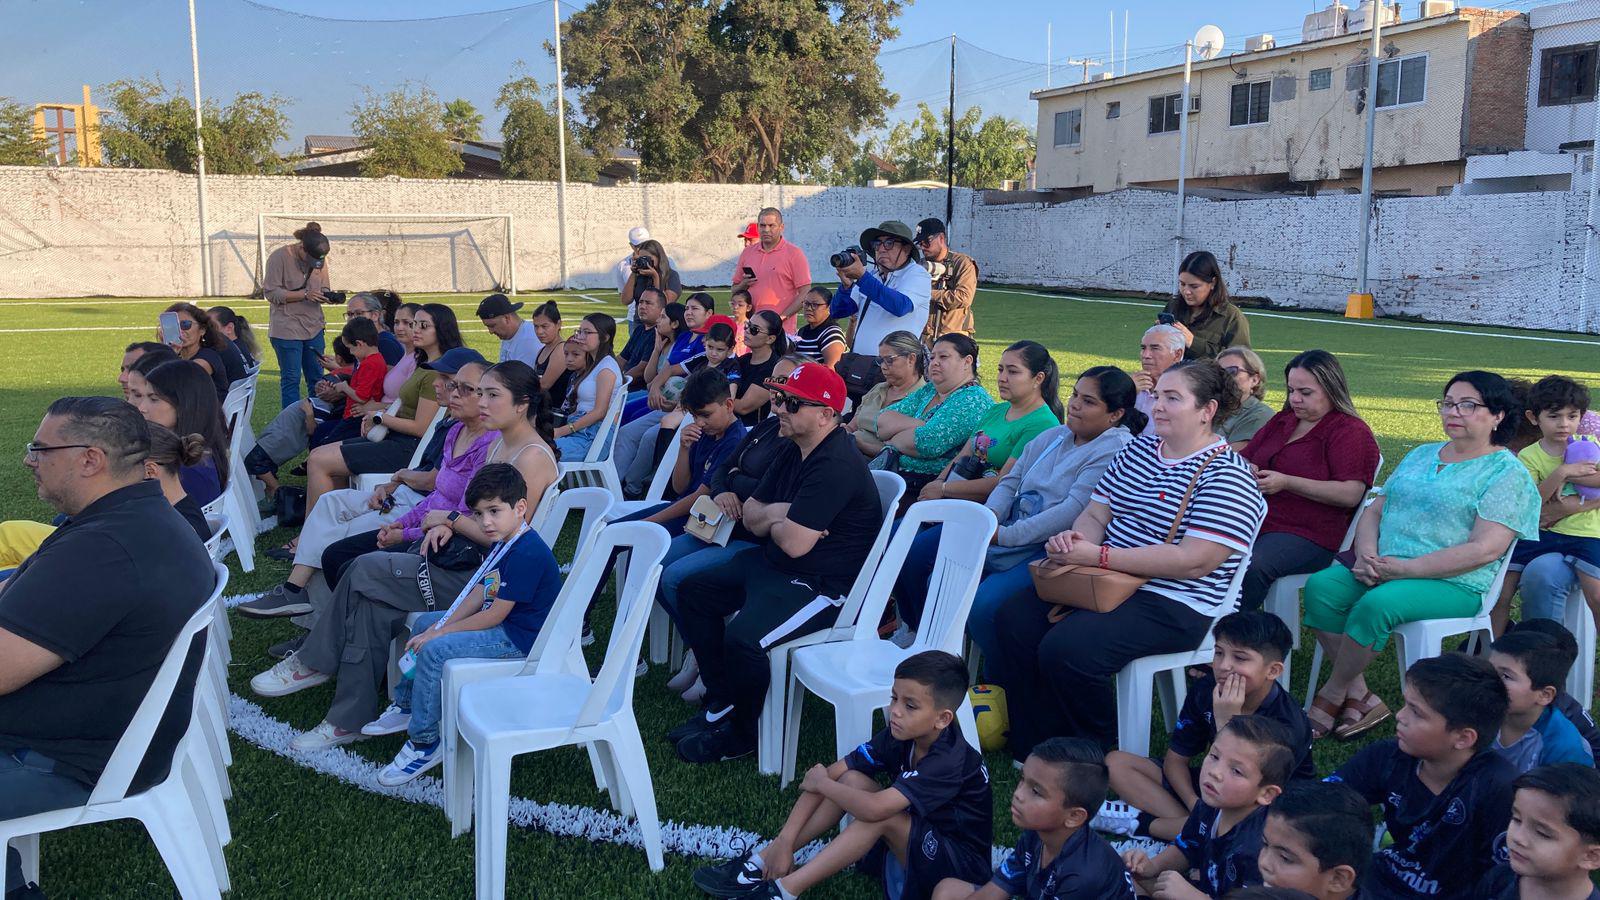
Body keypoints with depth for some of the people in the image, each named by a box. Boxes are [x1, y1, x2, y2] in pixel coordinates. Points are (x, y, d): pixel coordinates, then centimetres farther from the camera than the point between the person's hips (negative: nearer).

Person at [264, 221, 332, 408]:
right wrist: (305, 295, -21)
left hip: (313, 327, 5)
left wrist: (327, 296, -13)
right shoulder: (280, 257, -11)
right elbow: (271, 293, -13)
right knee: (291, 378, -1)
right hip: (287, 328, -5)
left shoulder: (321, 260, 4)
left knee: (316, 377, 9)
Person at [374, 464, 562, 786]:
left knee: (434, 651, -22)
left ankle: (424, 743, -10)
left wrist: (439, 633, -15)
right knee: (423, 623, 18)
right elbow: (478, 594, 9)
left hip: (518, 638, -11)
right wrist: (437, 627, -3)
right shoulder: (502, 544, 6)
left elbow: (494, 615, -24)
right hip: (498, 621, 11)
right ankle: (407, 707, 31)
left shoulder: (527, 554, -27)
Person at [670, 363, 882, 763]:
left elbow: (794, 544, -29)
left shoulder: (835, 466, -24)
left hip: (822, 586, -11)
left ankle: (742, 733, -1)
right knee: (693, 592, 10)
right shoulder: (794, 452, 8)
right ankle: (721, 704, 15)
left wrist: (772, 521, -5)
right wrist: (775, 515, -11)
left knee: (742, 637, -30)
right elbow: (750, 515, 13)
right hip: (774, 565, 11)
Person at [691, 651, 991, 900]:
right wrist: (785, 840, -19)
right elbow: (829, 774, -11)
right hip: (912, 836, 7)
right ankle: (762, 861, -12)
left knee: (883, 814, -31)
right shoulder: (899, 736, -9)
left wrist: (822, 783, -20)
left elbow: (873, 808, -39)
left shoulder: (949, 760, -31)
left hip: (960, 864, -7)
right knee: (852, 779, -13)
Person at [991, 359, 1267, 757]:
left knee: (1065, 649, -28)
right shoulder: (1139, 448, 13)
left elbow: (1195, 561, -22)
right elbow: (1095, 513, 13)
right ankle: (1034, 748, -2)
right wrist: (1076, 539, -13)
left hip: (1172, 605, -8)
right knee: (1014, 619, -13)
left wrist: (1098, 556, -24)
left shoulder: (1227, 475, -12)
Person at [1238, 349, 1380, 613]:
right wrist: (1244, 470, 5)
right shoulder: (1281, 421, 22)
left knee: (1253, 567, -36)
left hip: (1308, 534, -6)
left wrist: (1286, 482, -17)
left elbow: (1350, 494, -13)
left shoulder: (1351, 432, -1)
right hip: (1255, 521, 6)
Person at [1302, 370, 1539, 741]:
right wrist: (1367, 555, -6)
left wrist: (1404, 568, -18)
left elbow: (1485, 549, -14)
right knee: (1321, 586, -21)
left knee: (1376, 604, -34)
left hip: (1454, 585, -6)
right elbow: (1374, 510, 17)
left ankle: (1331, 697, -14)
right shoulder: (1420, 456, 20)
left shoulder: (1506, 473, -2)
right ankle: (1358, 697, -16)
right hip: (1387, 570, 7)